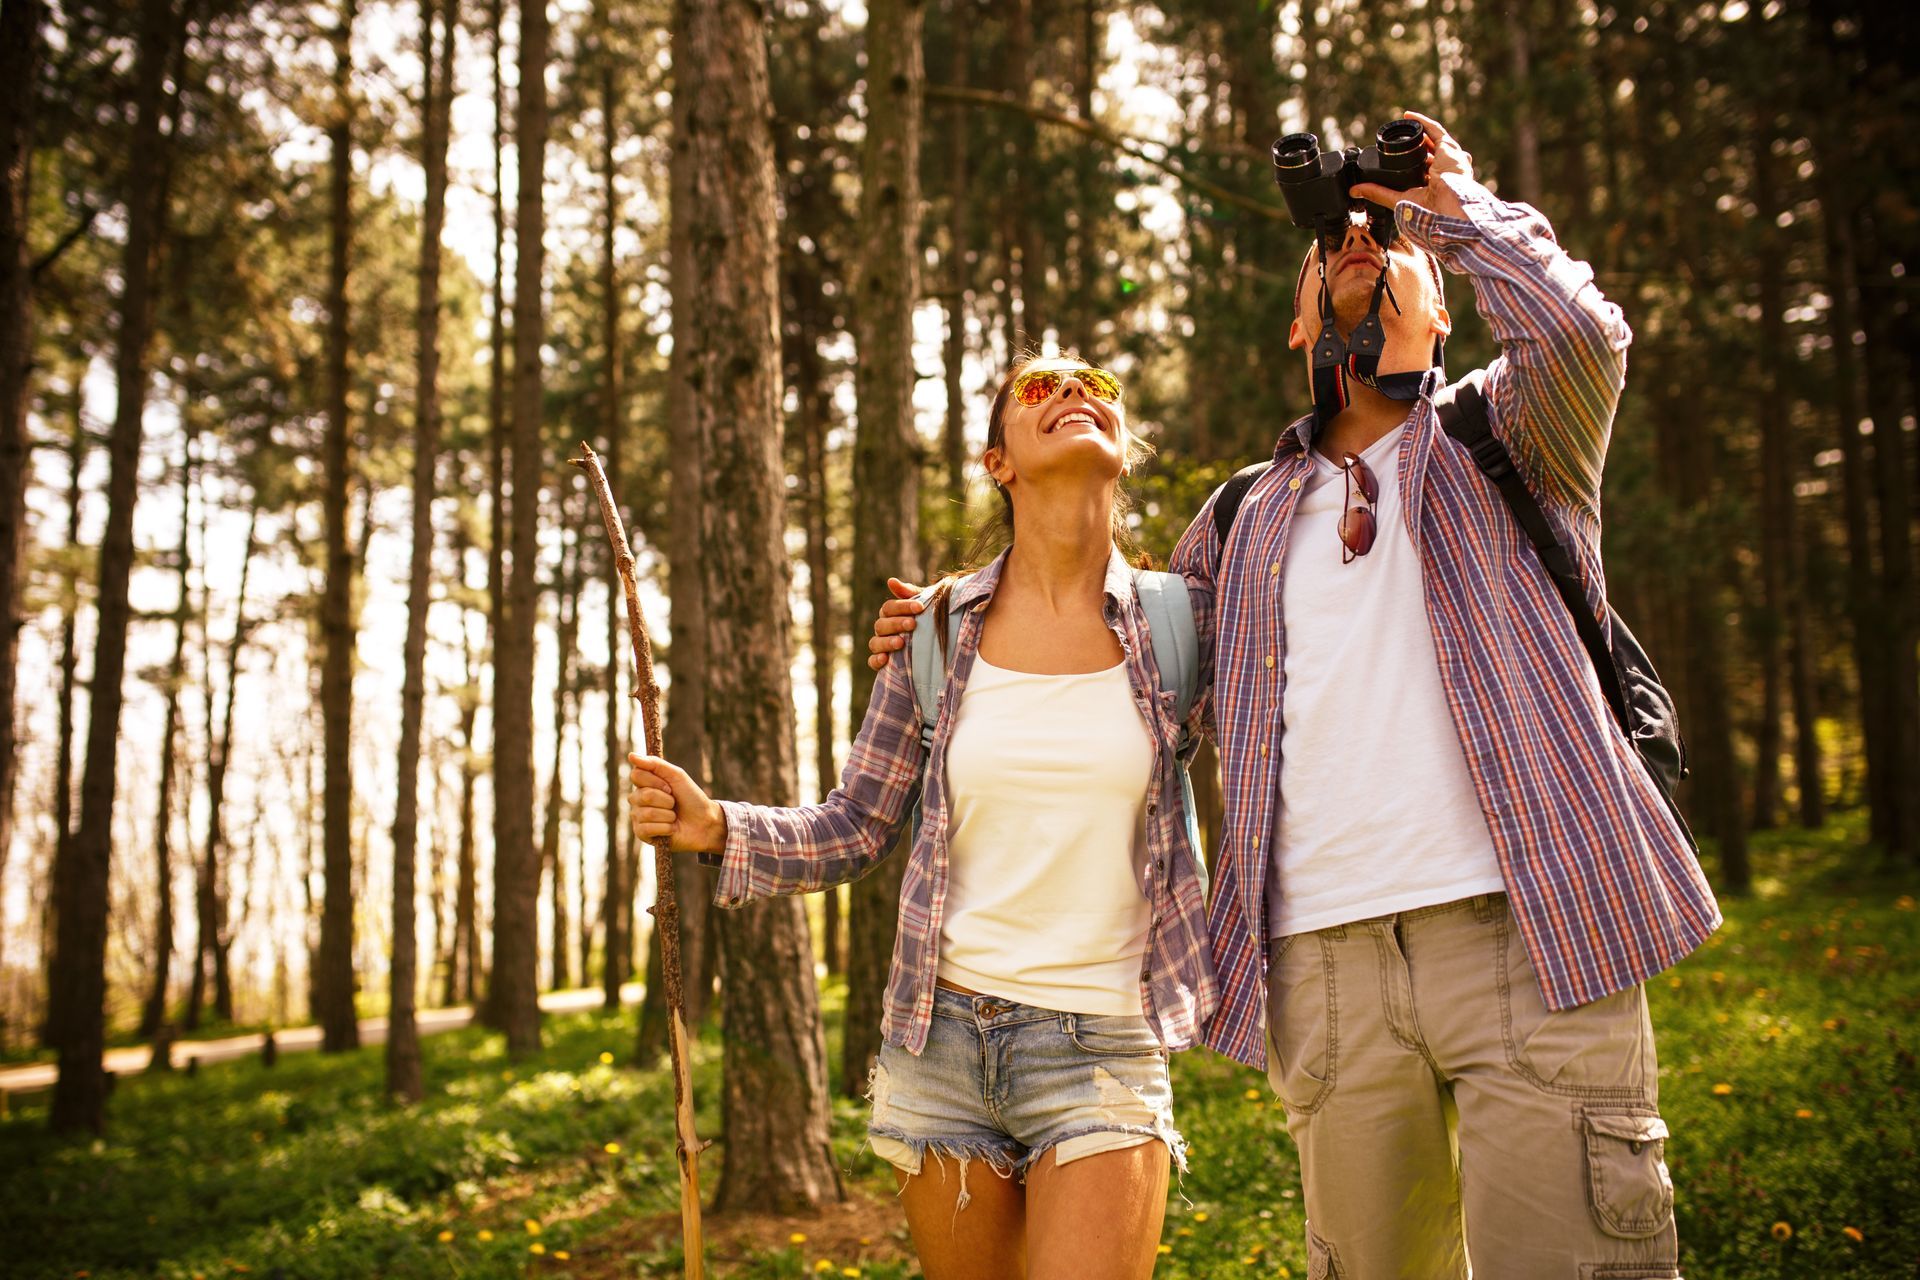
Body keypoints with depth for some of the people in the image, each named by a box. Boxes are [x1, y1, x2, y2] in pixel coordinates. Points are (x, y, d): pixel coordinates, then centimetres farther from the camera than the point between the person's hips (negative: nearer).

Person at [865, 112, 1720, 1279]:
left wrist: (1455, 200, 6)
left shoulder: (1505, 436, 13)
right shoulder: (1246, 519, 21)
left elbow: (1582, 329, -10)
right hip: (1325, 959, 3)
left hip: (1524, 930, -3)